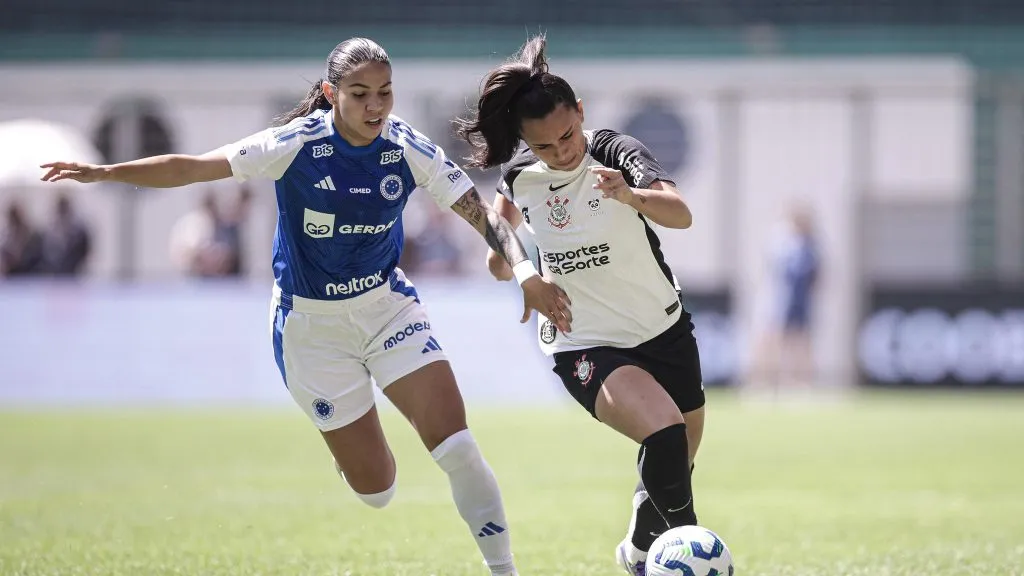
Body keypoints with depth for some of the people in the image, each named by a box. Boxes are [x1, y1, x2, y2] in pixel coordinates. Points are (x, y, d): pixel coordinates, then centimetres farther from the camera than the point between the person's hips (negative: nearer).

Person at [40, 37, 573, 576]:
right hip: (312, 324, -2)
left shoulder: (409, 149, -12)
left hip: (387, 304, 2)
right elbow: (190, 168, -20)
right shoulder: (298, 144, -19)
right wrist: (102, 172, -29)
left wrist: (526, 272, -30)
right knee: (374, 489, -1)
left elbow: (483, 213, -13)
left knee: (454, 441, -15)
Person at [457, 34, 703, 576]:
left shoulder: (615, 153, -18)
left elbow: (680, 215, -37)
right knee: (664, 436, -29)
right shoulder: (518, 174, -9)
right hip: (584, 345, -1)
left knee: (677, 466, 15)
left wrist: (631, 196, -56)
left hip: (663, 329, 1)